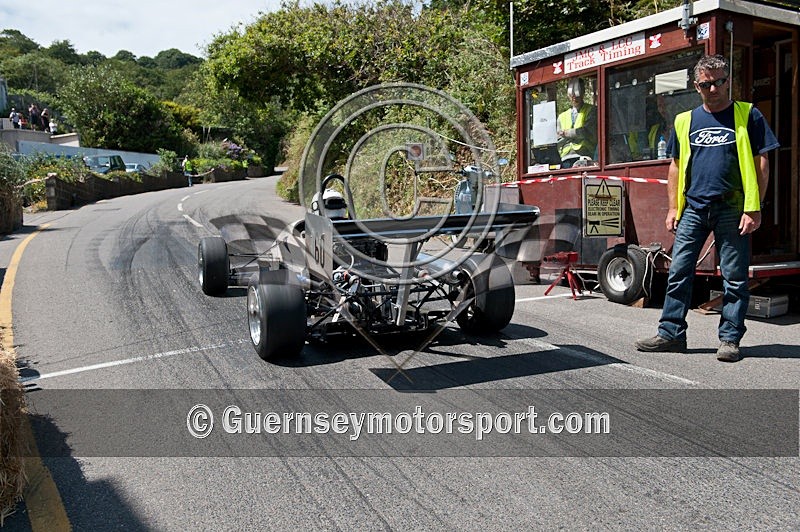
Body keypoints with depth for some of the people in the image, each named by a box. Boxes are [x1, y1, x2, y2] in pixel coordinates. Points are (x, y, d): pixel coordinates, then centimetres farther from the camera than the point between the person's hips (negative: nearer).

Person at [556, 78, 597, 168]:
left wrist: (566, 133, 3)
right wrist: (575, 134, 0)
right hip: (566, 159, 3)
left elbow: (587, 132, -4)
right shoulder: (562, 117, 23)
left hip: (584, 156, -3)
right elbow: (559, 142, 16)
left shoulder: (591, 111, 12)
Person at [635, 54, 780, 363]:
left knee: (734, 278, 2)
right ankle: (671, 334, 11)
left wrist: (754, 208, -7)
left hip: (733, 210, -3)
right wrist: (673, 208, 9)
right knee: (679, 272, 3)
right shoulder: (685, 121, 12)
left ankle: (730, 339, 12)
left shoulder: (748, 116, 3)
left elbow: (761, 163, 1)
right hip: (693, 207, 3)